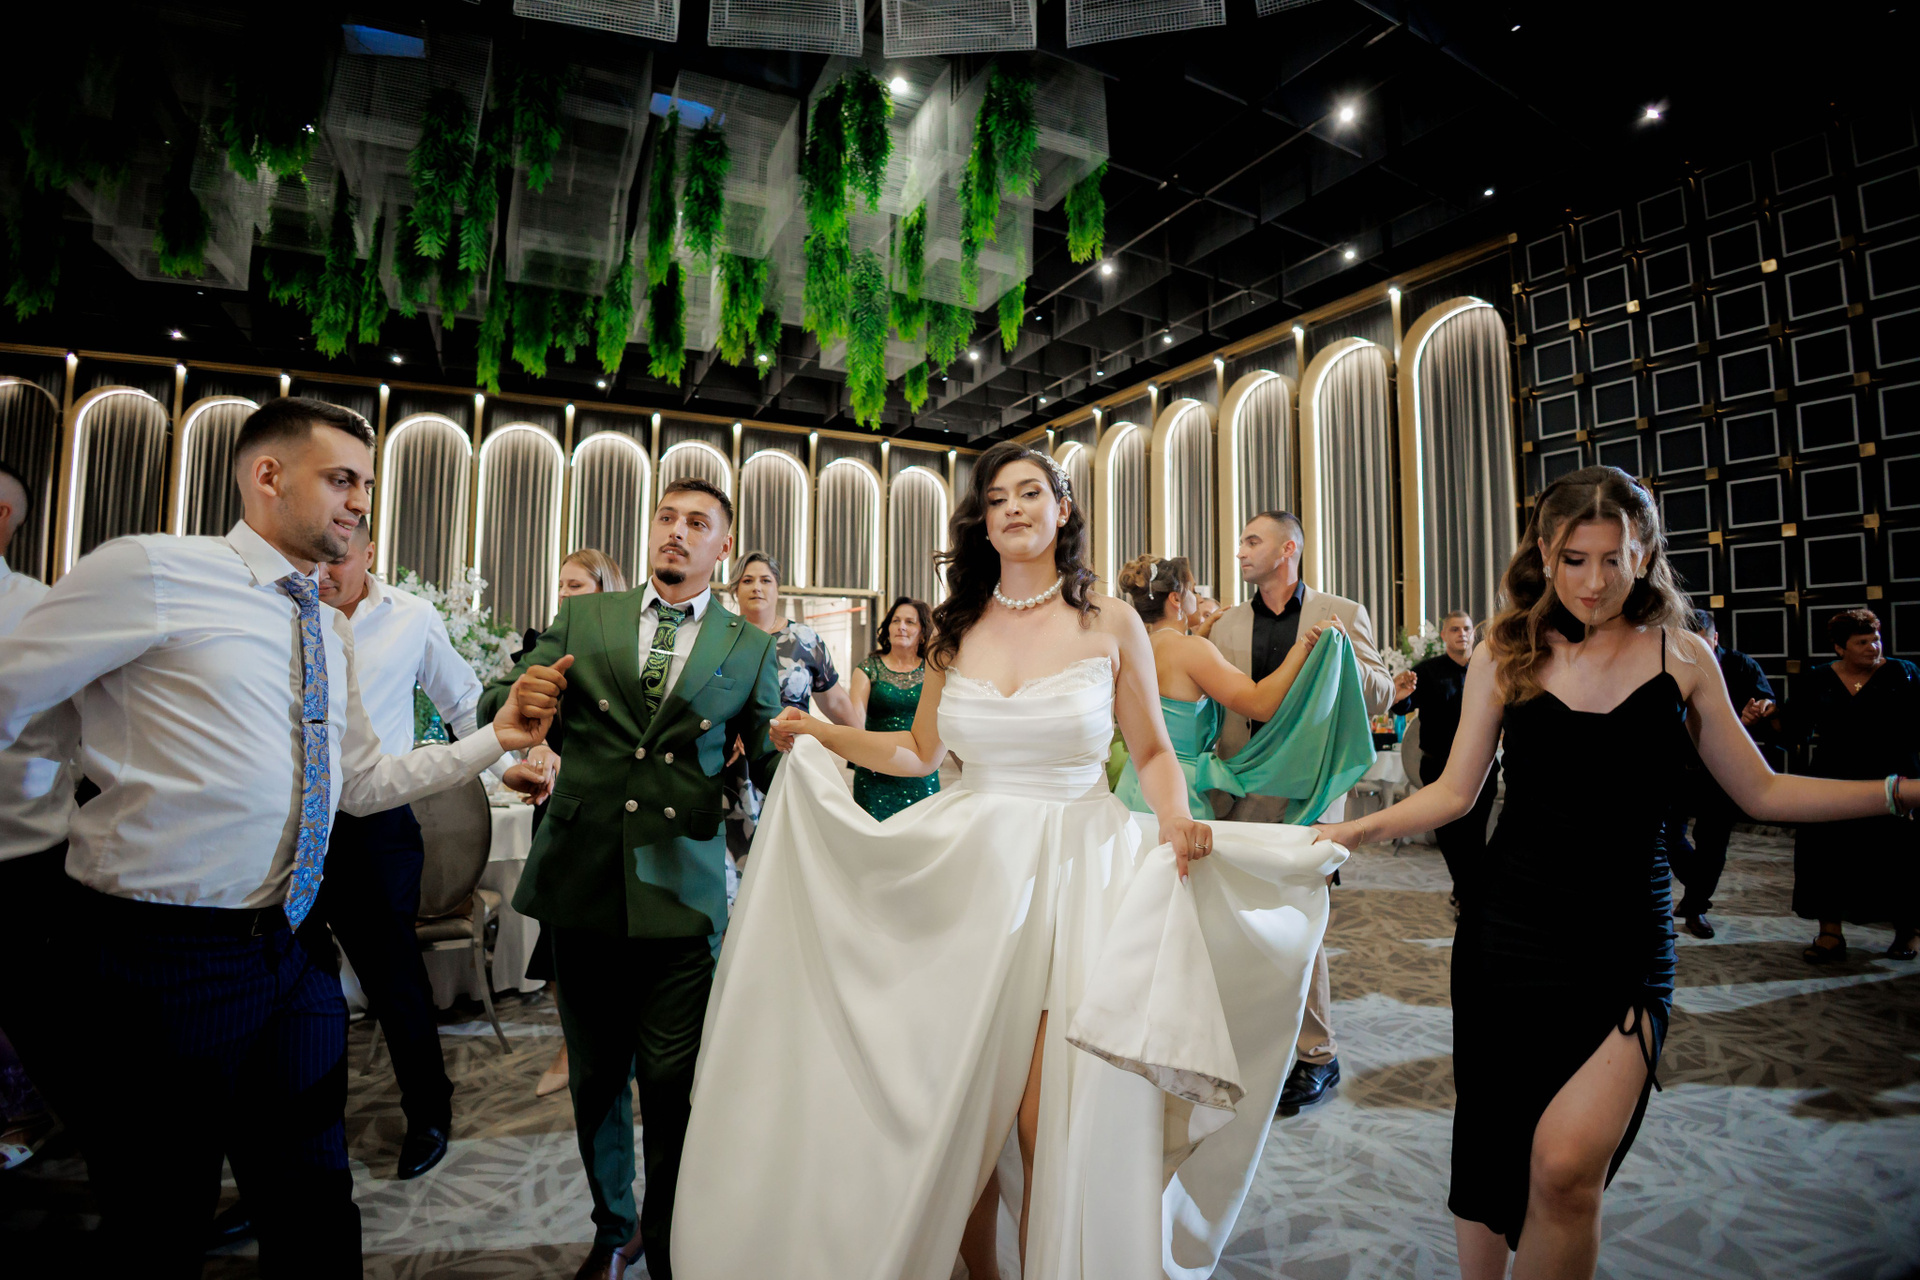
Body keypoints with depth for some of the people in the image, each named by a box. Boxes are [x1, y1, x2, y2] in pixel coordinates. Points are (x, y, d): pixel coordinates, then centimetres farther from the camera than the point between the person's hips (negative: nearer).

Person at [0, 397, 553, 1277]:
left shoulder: (331, 629, 10)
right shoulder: (150, 571, -10)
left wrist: (496, 738, 5)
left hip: (293, 943, 6)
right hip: (158, 950, -6)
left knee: (314, 1207, 19)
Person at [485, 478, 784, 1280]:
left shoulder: (750, 650, 6)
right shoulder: (583, 619, 9)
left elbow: (771, 762, 5)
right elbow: (492, 705, 8)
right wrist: (519, 696, -16)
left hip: (681, 894, -2)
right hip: (584, 884, 2)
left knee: (673, 1086, 1)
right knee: (596, 1077, 16)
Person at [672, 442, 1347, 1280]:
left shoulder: (1111, 623, 0)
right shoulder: (956, 629, 6)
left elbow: (1153, 752, 5)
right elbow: (919, 754, 12)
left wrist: (1175, 820, -13)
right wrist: (822, 736, 3)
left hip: (1075, 876, -2)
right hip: (968, 874, 3)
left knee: (1053, 1123, 0)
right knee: (953, 1112, 9)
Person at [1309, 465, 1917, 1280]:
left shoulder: (1681, 657, 3)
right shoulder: (1505, 655, 0)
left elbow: (1760, 793, 9)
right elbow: (1455, 792, 1)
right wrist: (1355, 830, -11)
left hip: (1626, 941, 0)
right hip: (1509, 932, 0)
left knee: (1566, 1163, -14)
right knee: (1488, 1152, 10)